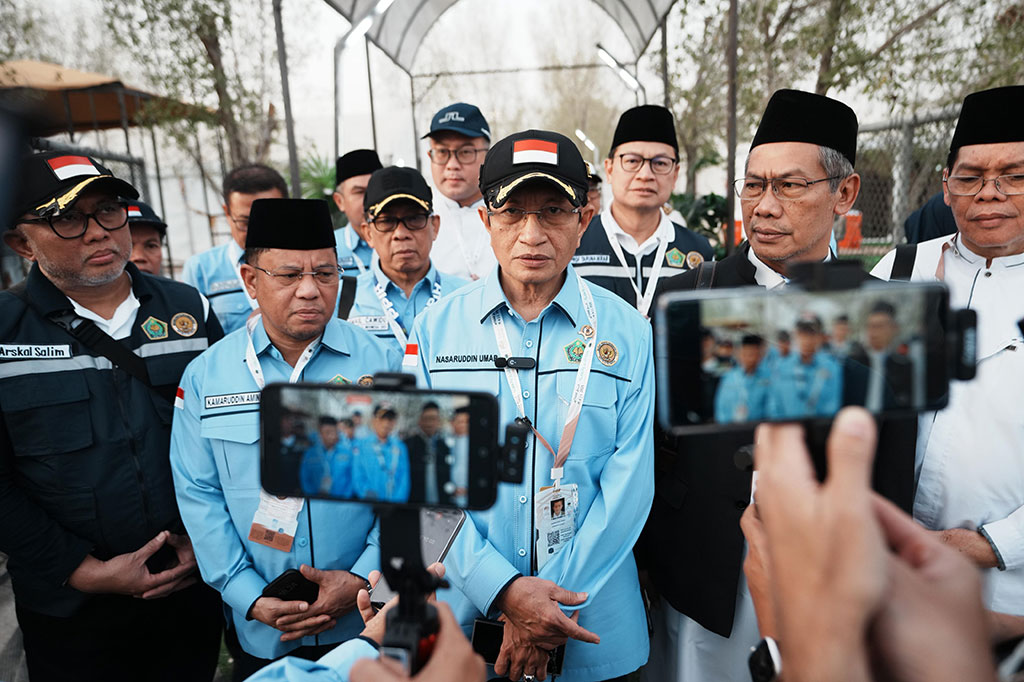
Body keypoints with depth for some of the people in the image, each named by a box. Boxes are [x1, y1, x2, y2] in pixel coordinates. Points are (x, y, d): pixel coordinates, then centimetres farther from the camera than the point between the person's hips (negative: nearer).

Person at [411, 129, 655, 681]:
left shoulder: (628, 331, -6)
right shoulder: (435, 328, -5)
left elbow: (628, 484, -9)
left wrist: (553, 605, -13)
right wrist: (503, 590, -15)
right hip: (465, 604, 1)